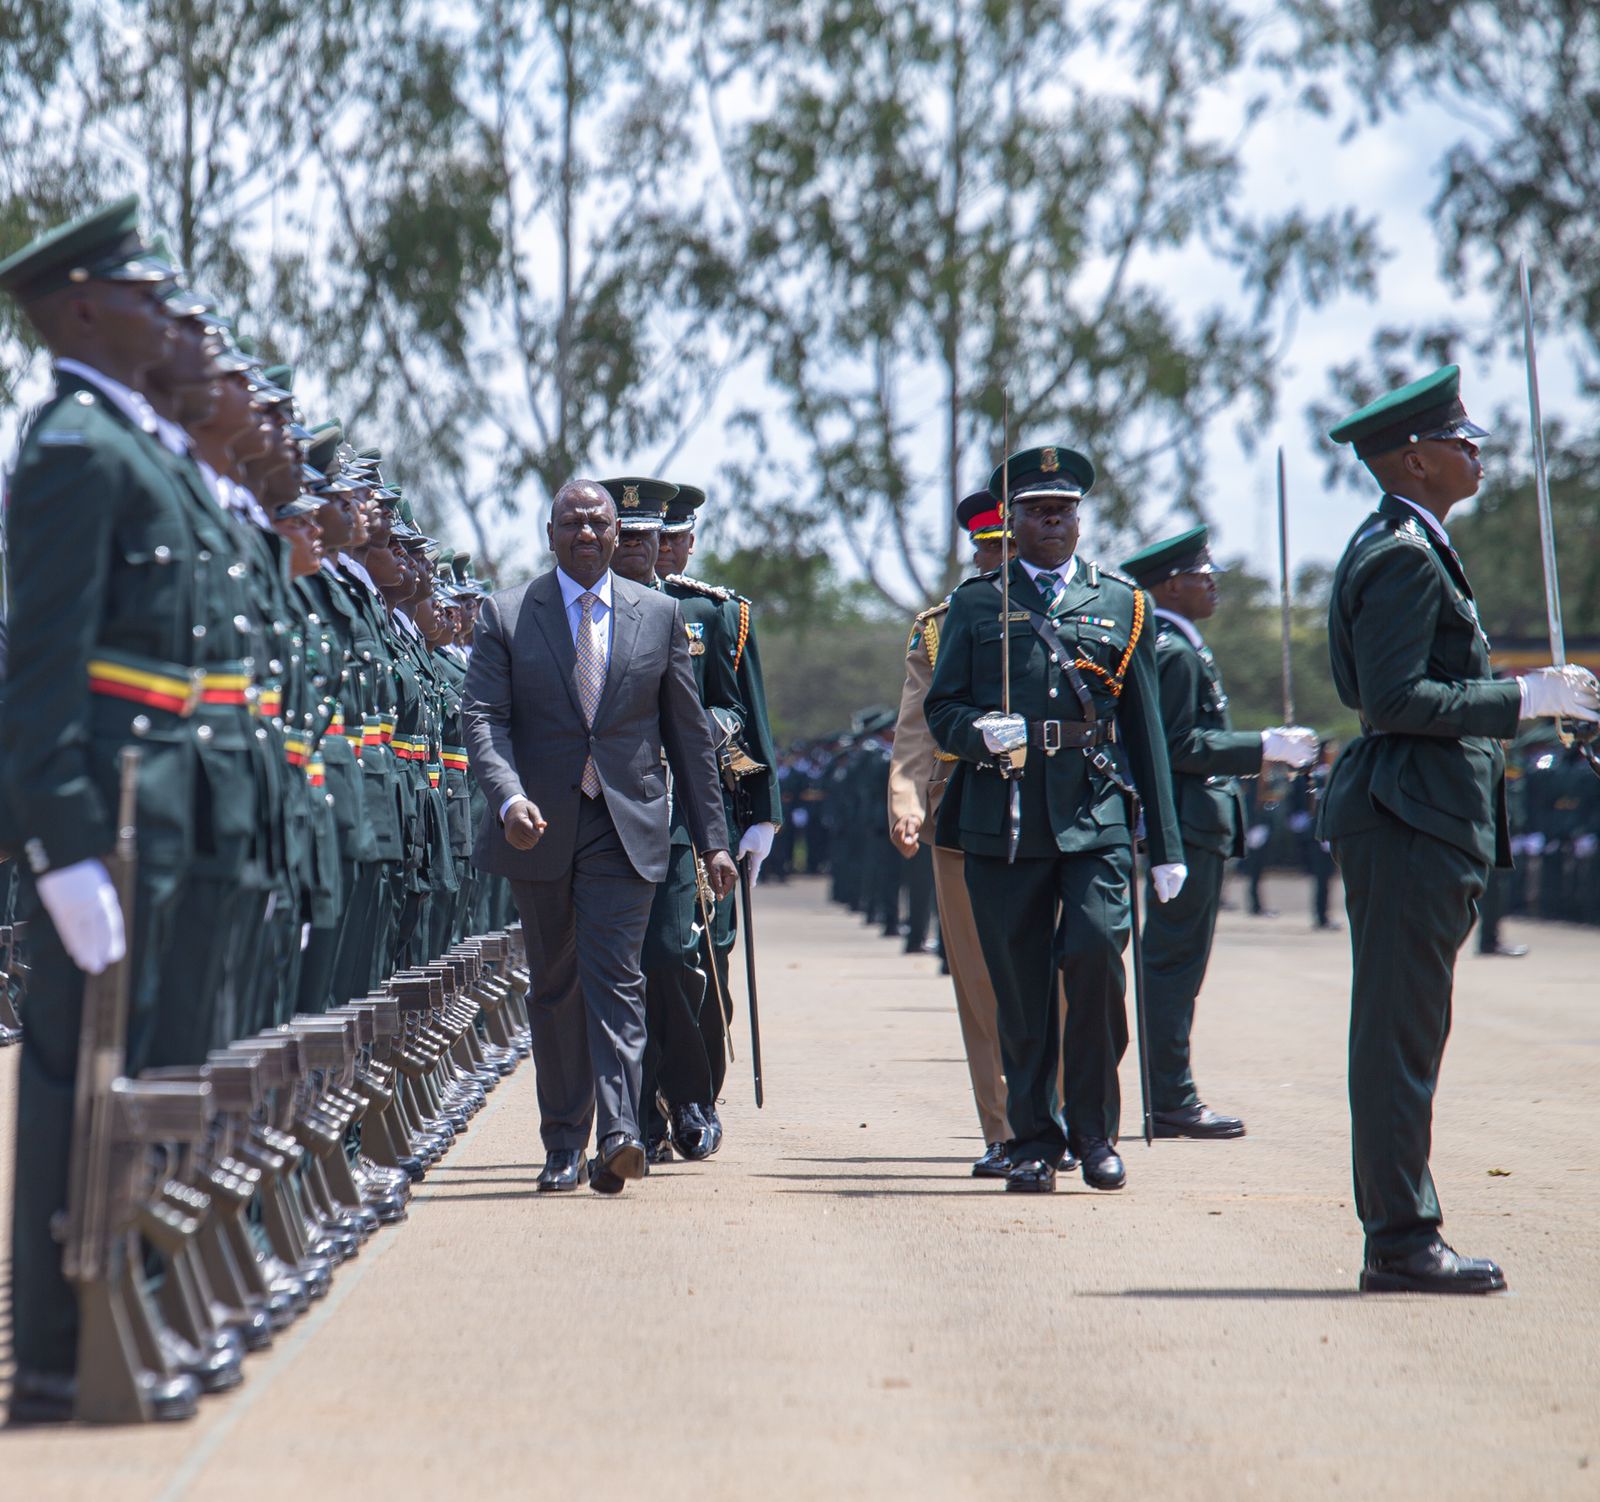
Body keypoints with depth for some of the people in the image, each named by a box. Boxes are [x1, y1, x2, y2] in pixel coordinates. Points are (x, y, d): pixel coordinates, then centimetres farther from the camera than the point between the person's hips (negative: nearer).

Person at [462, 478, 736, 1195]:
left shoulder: (659, 614, 7)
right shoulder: (506, 615, 3)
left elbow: (688, 732, 10)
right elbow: (483, 717, -6)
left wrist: (713, 837, 7)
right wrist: (510, 798, -24)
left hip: (626, 826, -1)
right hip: (540, 829, 1)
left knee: (615, 977, -13)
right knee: (555, 988, 8)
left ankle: (618, 1135, -22)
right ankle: (564, 1146, 16)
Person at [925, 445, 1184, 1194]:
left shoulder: (1122, 603, 14)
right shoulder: (976, 602, 13)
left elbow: (1146, 729, 14)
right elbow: (941, 710, 11)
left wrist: (1166, 845, 10)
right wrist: (979, 732, -14)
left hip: (1094, 817, 0)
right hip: (1002, 819, 0)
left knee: (1095, 952, -16)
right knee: (1020, 989, 1)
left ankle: (1094, 1129, -1)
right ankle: (1034, 1139, 14)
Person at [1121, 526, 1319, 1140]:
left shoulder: (1170, 646, 18)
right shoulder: (1175, 652, -14)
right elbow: (1180, 746, -20)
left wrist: (1262, 748, 20)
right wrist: (1265, 747, -17)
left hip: (1186, 826, 11)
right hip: (1189, 825, -11)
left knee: (1171, 963, 11)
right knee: (1175, 962, -8)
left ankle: (1170, 1096, 15)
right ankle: (1171, 1101, -6)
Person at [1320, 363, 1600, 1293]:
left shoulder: (1402, 547, 19)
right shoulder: (1404, 556, -14)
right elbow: (1395, 698, -21)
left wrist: (1512, 711, 19)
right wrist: (1520, 700, -18)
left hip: (1414, 820, 11)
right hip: (1412, 821, -11)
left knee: (1403, 1035, 12)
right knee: (1402, 1036, -8)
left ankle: (1402, 1235, 17)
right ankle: (1403, 1242, -5)